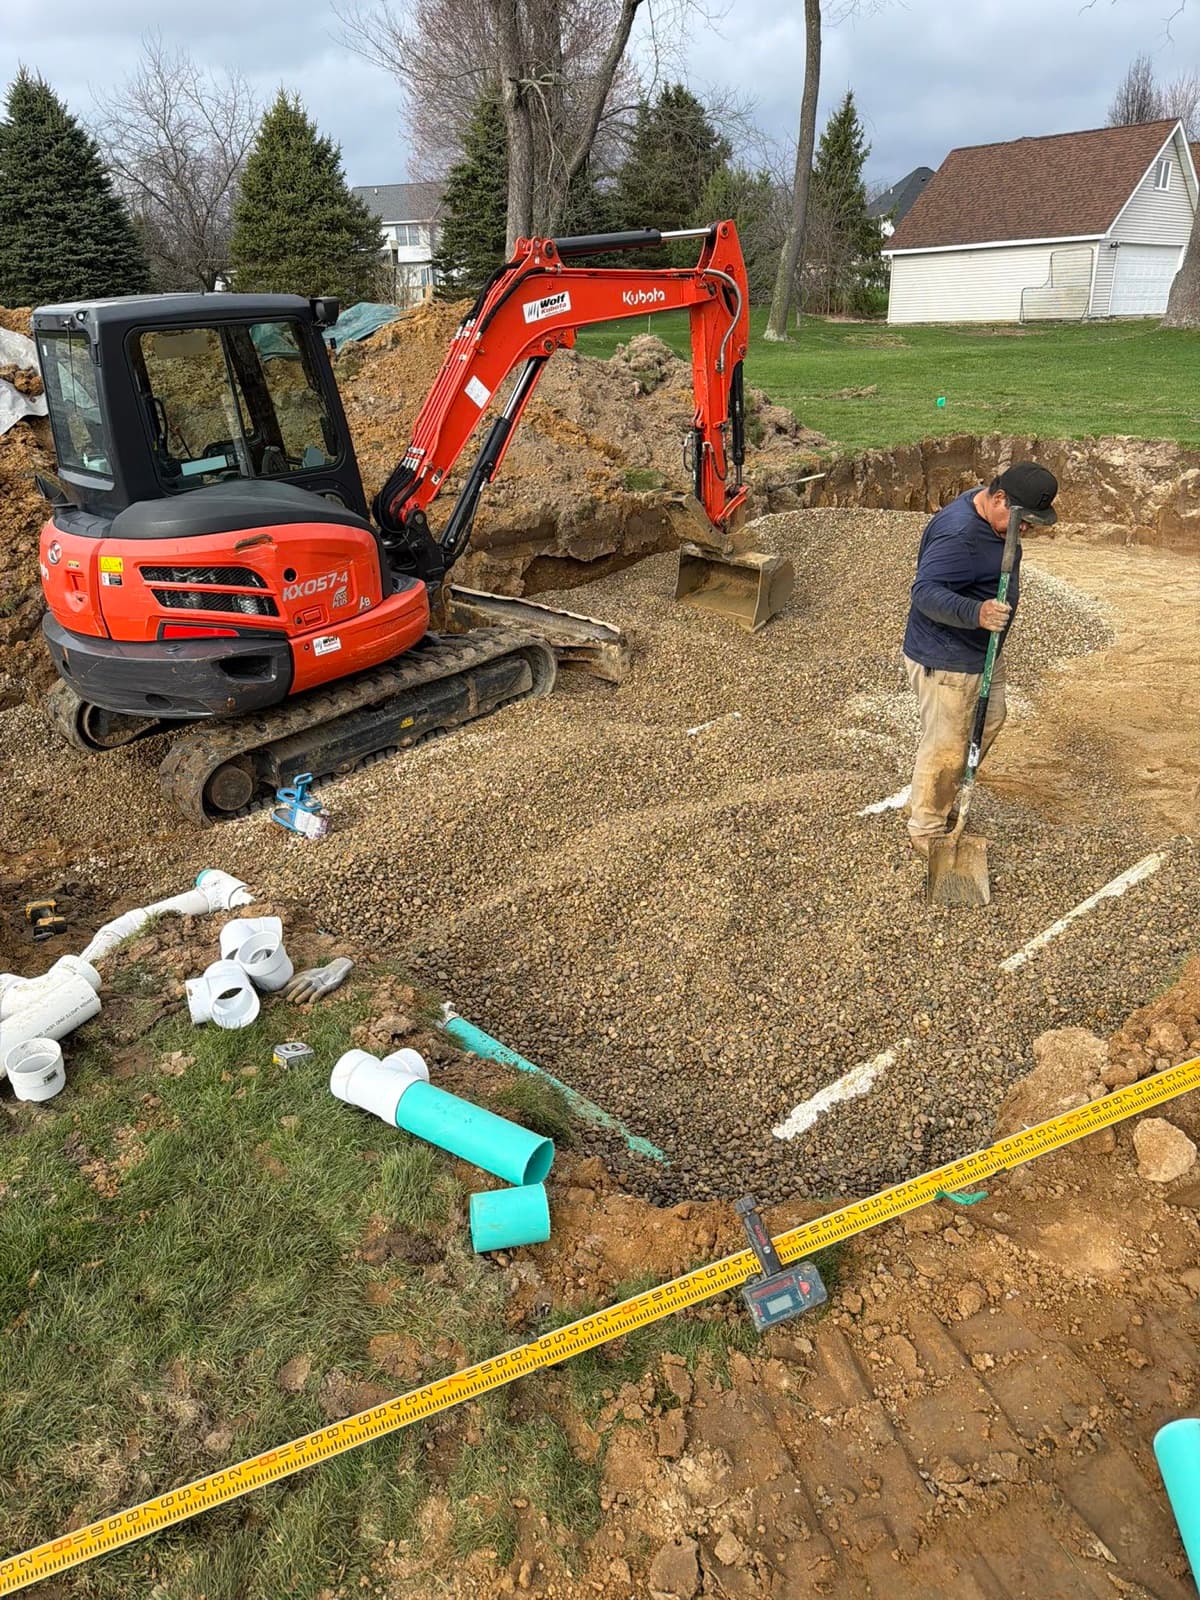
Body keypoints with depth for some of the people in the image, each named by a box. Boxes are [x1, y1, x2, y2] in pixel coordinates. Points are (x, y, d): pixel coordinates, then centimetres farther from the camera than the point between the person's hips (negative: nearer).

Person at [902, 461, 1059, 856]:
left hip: (982, 650, 11)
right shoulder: (958, 534, -29)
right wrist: (976, 613, -50)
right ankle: (926, 831, 18)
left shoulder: (993, 516, 4)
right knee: (945, 746, 0)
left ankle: (938, 805, 39)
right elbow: (926, 591, -36)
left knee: (987, 723, 23)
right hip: (945, 661, -11)